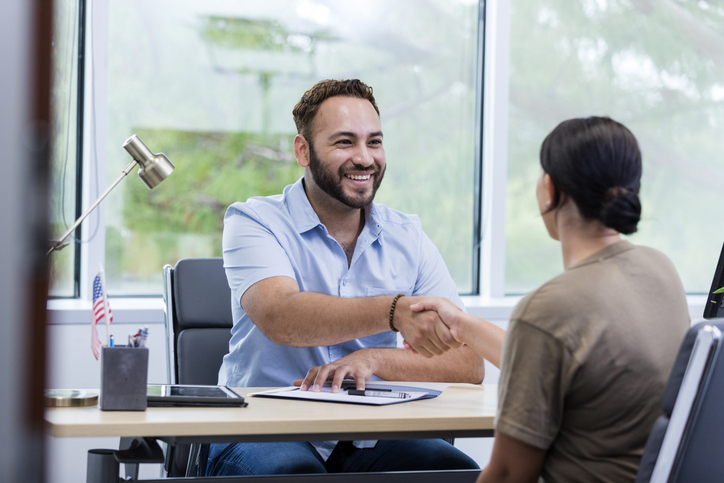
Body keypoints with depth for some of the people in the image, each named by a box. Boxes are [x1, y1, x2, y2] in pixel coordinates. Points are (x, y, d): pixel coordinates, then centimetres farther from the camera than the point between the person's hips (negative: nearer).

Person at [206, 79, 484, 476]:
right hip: (265, 432, -3)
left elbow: (469, 365, -1)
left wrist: (374, 359, -19)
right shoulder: (253, 221, -3)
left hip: (371, 439, 4)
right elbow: (280, 319, -24)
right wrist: (394, 311, -39)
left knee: (460, 471, -24)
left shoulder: (407, 238, 8)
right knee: (296, 473, -36)